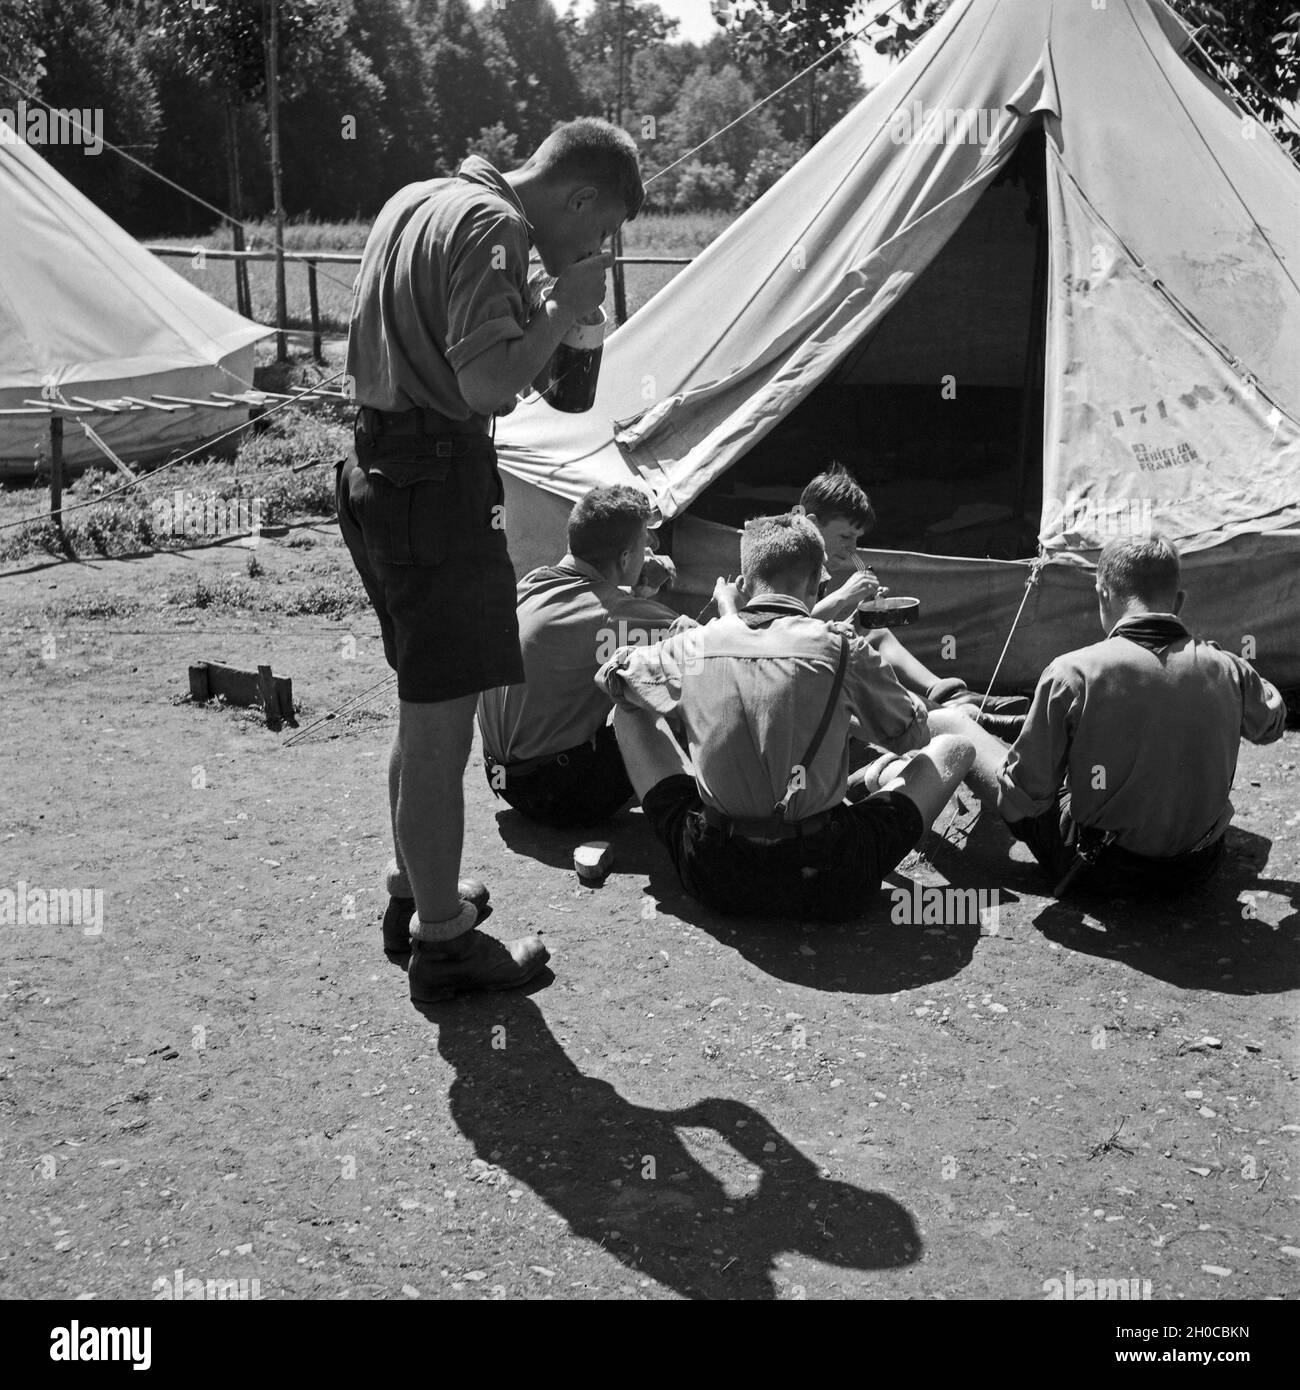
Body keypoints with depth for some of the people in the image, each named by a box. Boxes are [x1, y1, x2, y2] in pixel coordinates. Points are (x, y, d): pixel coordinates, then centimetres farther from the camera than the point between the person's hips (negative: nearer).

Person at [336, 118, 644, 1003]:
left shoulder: (415, 202, 16)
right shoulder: (492, 225, -14)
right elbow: (489, 380, -25)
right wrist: (565, 308, -11)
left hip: (380, 472, 10)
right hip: (440, 487, -10)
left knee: (424, 710, 21)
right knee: (442, 724, -1)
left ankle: (416, 893, 36)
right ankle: (443, 943, 10)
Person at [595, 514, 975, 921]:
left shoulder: (694, 645, -2)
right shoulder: (841, 647, -10)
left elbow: (611, 674, 19)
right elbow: (913, 735, 7)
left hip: (714, 878, 3)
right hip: (825, 885, -2)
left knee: (630, 711, 21)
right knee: (955, 747, 15)